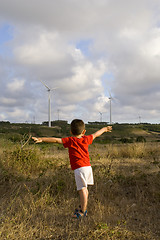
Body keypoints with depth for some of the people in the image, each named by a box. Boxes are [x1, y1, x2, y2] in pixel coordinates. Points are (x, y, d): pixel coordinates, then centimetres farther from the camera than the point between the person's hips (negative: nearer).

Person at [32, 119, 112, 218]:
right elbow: (96, 134, 26)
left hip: (79, 168, -6)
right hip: (88, 166, 6)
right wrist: (105, 129, 44)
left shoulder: (70, 140, -5)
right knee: (84, 188, 19)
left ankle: (83, 212, 3)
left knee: (82, 189, -3)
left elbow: (56, 140, -15)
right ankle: (83, 207, 33)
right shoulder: (86, 139, 10)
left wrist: (41, 139, -19)